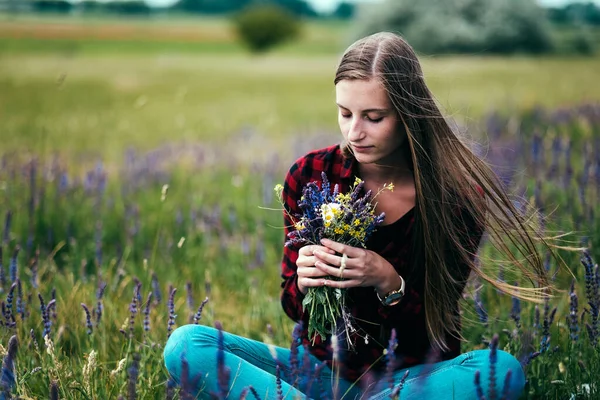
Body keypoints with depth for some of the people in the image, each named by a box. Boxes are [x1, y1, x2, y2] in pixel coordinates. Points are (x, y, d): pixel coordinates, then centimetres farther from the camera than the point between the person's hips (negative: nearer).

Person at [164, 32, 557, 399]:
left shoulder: (459, 194, -12)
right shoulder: (310, 174, -6)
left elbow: (437, 330, -8)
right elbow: (293, 307, 4)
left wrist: (388, 282, -27)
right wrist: (303, 281, -20)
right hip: (322, 368, 1)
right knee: (185, 345, -19)